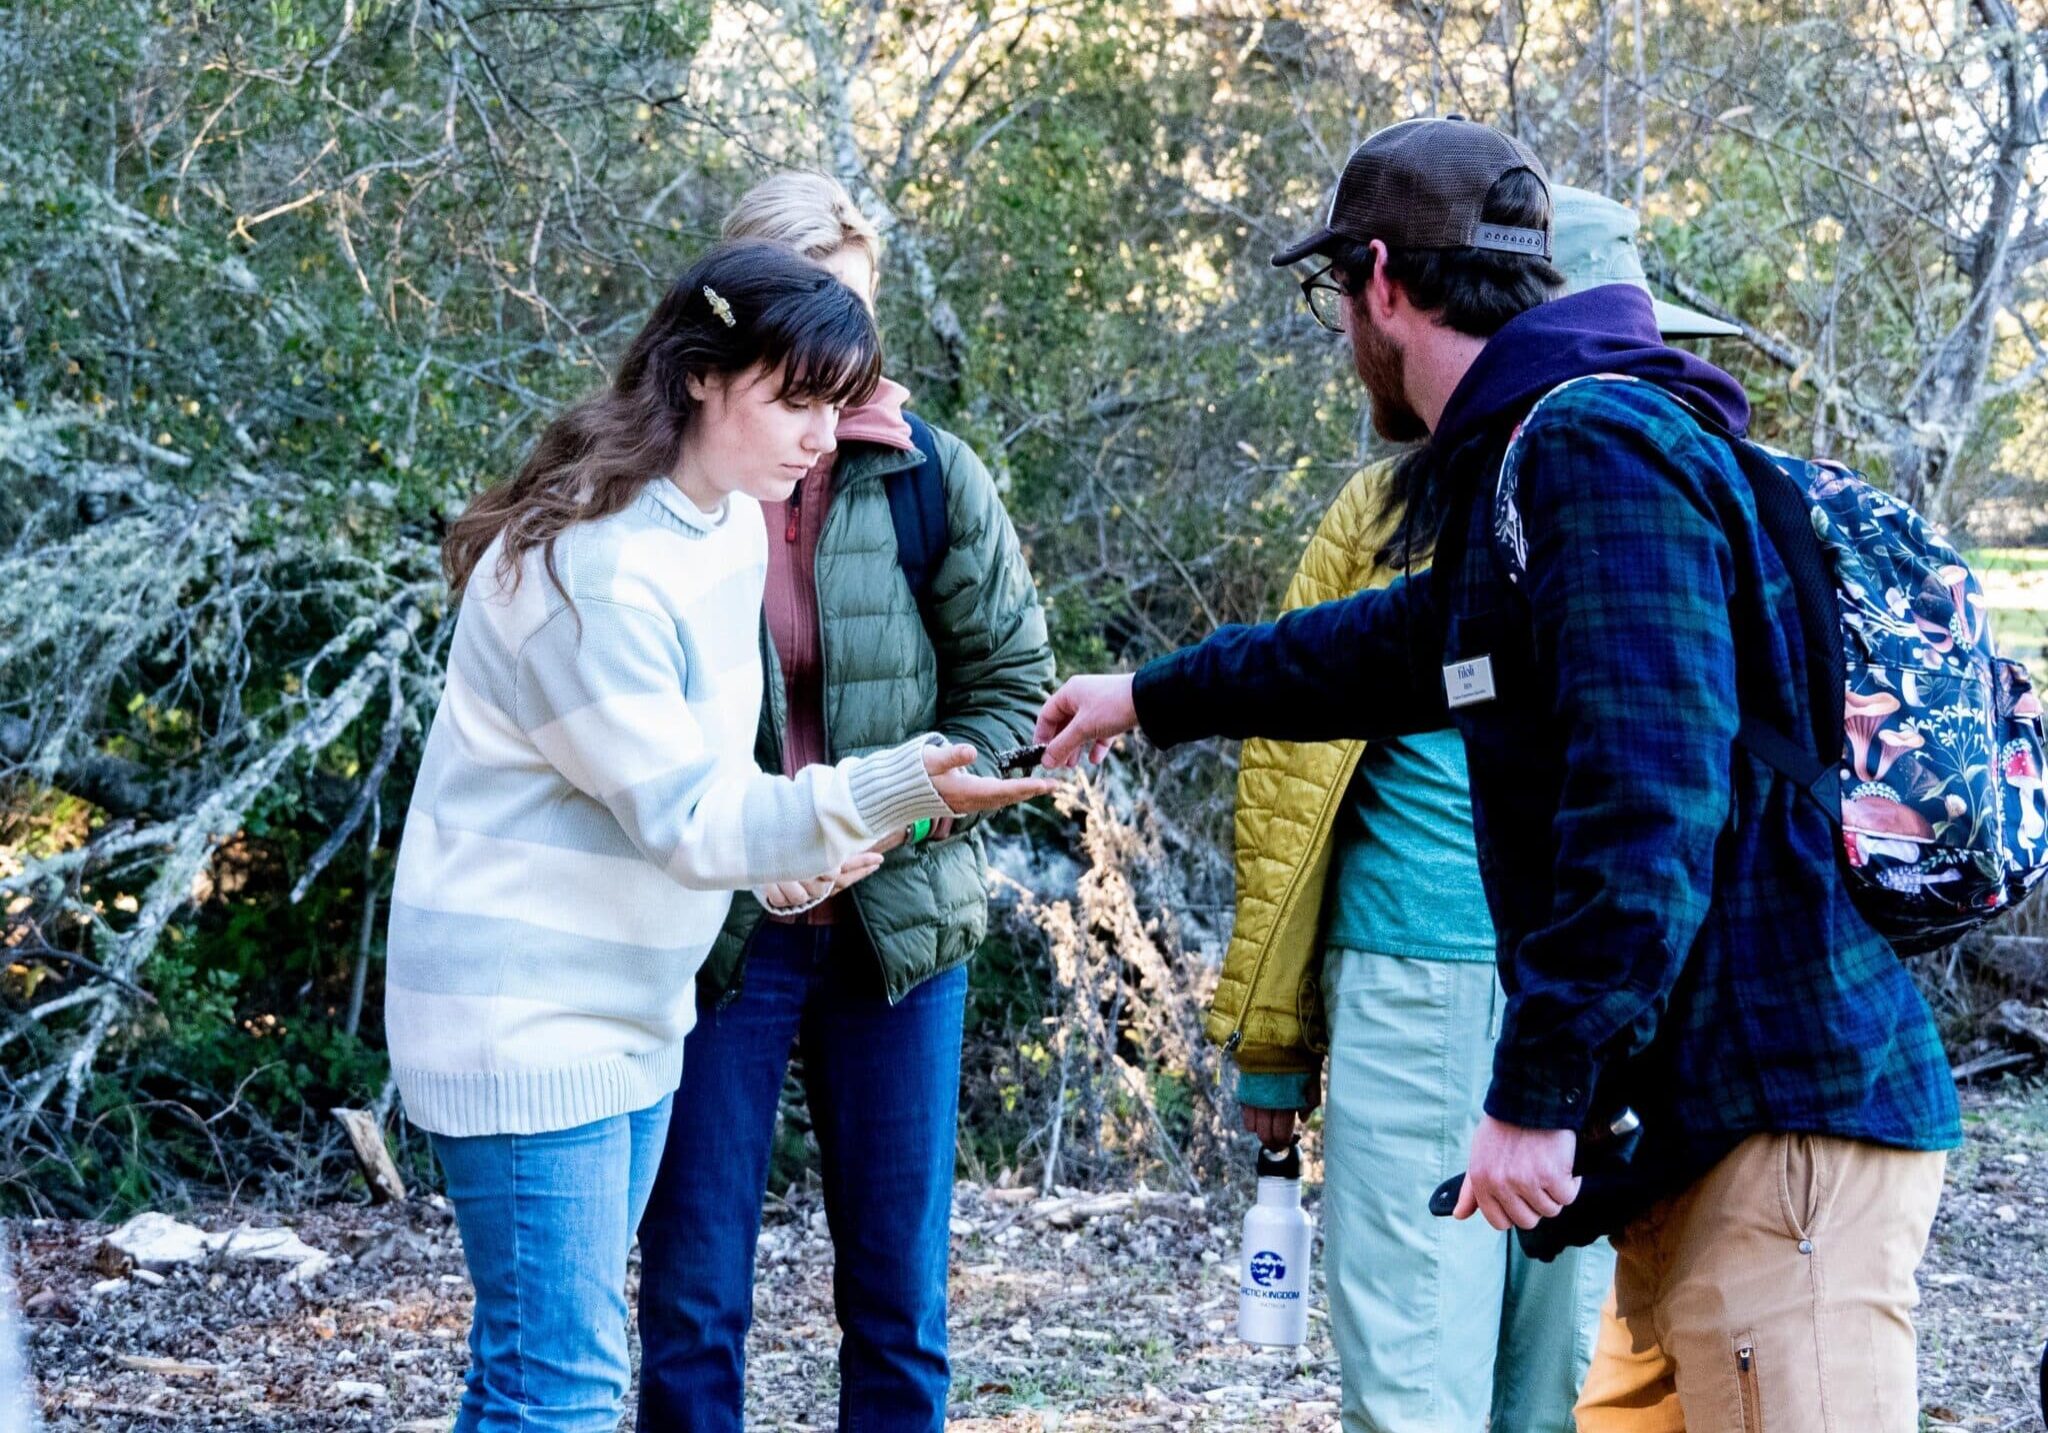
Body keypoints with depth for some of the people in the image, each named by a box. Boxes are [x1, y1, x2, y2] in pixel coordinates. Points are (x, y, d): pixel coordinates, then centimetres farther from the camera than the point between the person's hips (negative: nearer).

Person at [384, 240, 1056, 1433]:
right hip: (530, 1012, -9)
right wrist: (891, 790, -34)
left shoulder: (733, 527, 6)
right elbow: (684, 819, -24)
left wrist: (801, 845, 1)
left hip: (634, 1008, 9)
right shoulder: (594, 569, -23)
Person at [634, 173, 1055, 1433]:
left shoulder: (931, 475, -4)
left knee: (899, 1305, 10)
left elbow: (1015, 684, 5)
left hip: (897, 928, 2)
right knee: (695, 1306, 4)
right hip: (715, 933, -2)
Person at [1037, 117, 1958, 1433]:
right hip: (1702, 1118, 10)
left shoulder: (1596, 447, -14)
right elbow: (1395, 647, 38)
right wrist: (1154, 698, 50)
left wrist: (1540, 1092, -21)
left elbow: (1645, 806, -23)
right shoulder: (1525, 461, 19)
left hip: (1788, 1118, -10)